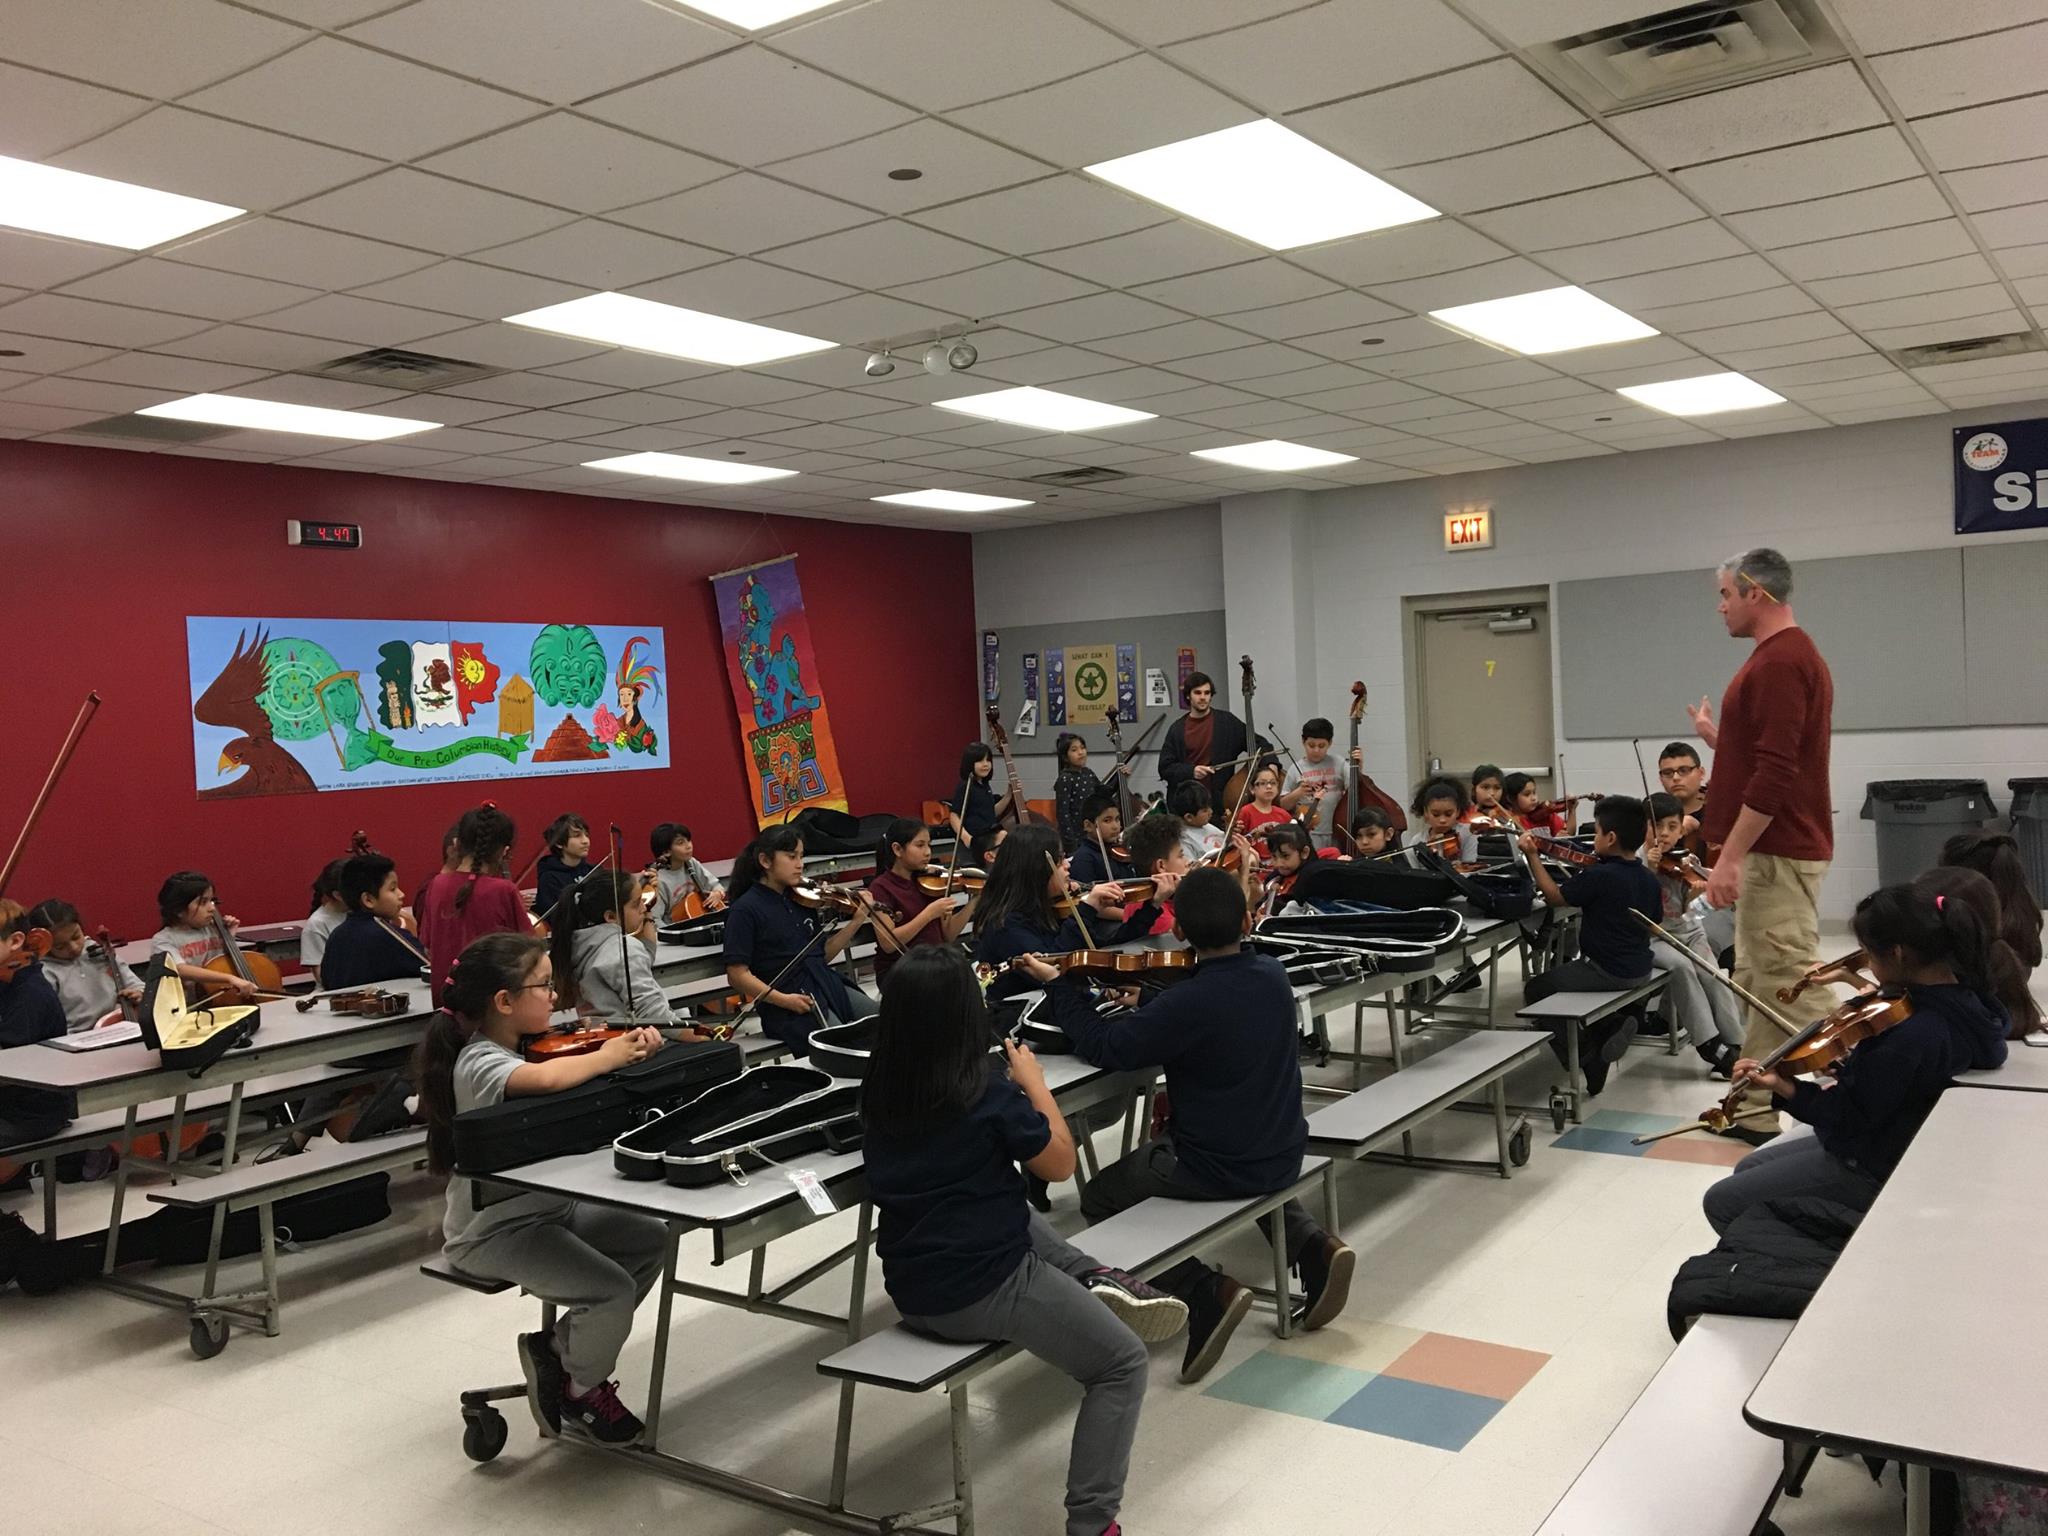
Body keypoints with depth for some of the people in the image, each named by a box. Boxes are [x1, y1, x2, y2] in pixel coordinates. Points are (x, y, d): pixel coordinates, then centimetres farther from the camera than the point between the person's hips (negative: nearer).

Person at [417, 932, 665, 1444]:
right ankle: (580, 1392, 11)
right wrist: (608, 1056, -27)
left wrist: (634, 1044, -13)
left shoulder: (524, 1047, 5)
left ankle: (559, 1352, 18)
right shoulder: (480, 1064, -23)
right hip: (492, 1230, -9)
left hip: (547, 1205, 10)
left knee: (650, 1238, 7)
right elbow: (546, 1079, -44)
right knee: (613, 1291, -19)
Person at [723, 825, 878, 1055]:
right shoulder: (745, 910, -8)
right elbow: (737, 974, -12)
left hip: (827, 984, 7)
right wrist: (782, 999, -22)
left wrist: (857, 921, 5)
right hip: (793, 1004, -7)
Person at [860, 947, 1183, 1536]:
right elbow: (1061, 1163, -5)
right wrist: (1032, 1079, 4)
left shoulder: (877, 1092, -1)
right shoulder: (986, 1091, -19)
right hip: (983, 1291, -6)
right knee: (1122, 1363, 12)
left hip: (910, 1292, 7)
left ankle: (1090, 1278, 14)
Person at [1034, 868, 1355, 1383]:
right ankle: (1312, 1246, 14)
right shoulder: (1272, 975, -6)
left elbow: (1106, 1047, -17)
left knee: (1099, 1198, 13)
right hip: (1285, 1156, 7)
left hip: (1212, 1169, -7)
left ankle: (1205, 1289, -4)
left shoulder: (1187, 1003, -27)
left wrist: (1058, 986, -5)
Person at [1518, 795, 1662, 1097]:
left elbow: (1555, 896, -12)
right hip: (1641, 970, 8)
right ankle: (1612, 1024, 9)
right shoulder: (1649, 879, 1)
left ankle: (1586, 1059, 2)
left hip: (1607, 972, -8)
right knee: (1560, 975, 28)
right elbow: (1653, 922, 14)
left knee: (1536, 988, 6)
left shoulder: (1597, 877, -23)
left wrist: (1533, 856, -3)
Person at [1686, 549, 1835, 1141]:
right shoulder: (1786, 657, 15)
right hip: (1772, 850, 11)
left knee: (1790, 988, -6)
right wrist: (1716, 735, 24)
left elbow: (1775, 772, -25)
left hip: (1776, 853, -11)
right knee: (1760, 987, 14)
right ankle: (1757, 1111, 21)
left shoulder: (1779, 661, -18)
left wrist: (1730, 855, -24)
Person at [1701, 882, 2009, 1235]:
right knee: (1749, 1168, 23)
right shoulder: (1960, 993, -4)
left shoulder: (1915, 1034, -34)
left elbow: (1853, 1114, -27)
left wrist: (1784, 1088, -33)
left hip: (1872, 1173, -10)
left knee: (1721, 1202, -3)